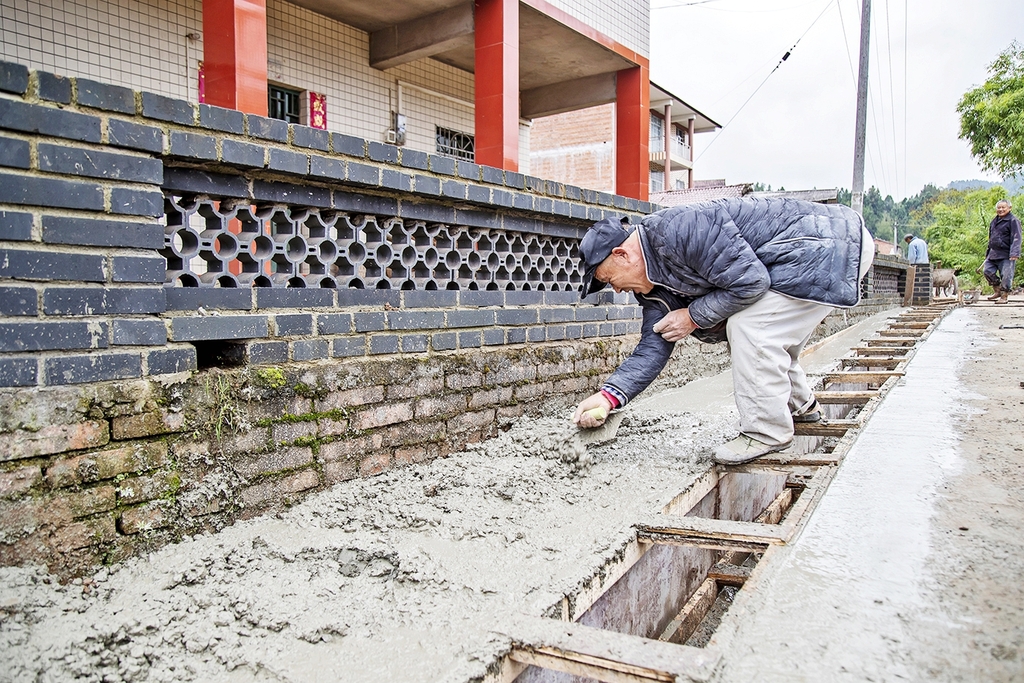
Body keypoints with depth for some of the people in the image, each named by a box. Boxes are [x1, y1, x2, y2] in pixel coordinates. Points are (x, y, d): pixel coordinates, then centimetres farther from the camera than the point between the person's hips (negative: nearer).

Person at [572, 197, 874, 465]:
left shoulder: (677, 230, -28)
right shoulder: (655, 283, 2)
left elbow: (749, 282, -29)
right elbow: (655, 345, -2)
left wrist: (694, 316, -16)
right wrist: (609, 394, -13)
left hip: (832, 244, -10)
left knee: (749, 328, -18)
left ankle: (767, 432, -5)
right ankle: (801, 406, 39)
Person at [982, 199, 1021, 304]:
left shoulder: (1013, 221, -6)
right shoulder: (994, 221, 17)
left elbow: (1016, 239, -13)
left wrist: (1014, 253, -23)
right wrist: (988, 252, 25)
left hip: (1006, 255, -7)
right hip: (993, 254, 7)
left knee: (1006, 275, -5)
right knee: (987, 270, 2)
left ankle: (1004, 296, 5)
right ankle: (997, 291, 18)